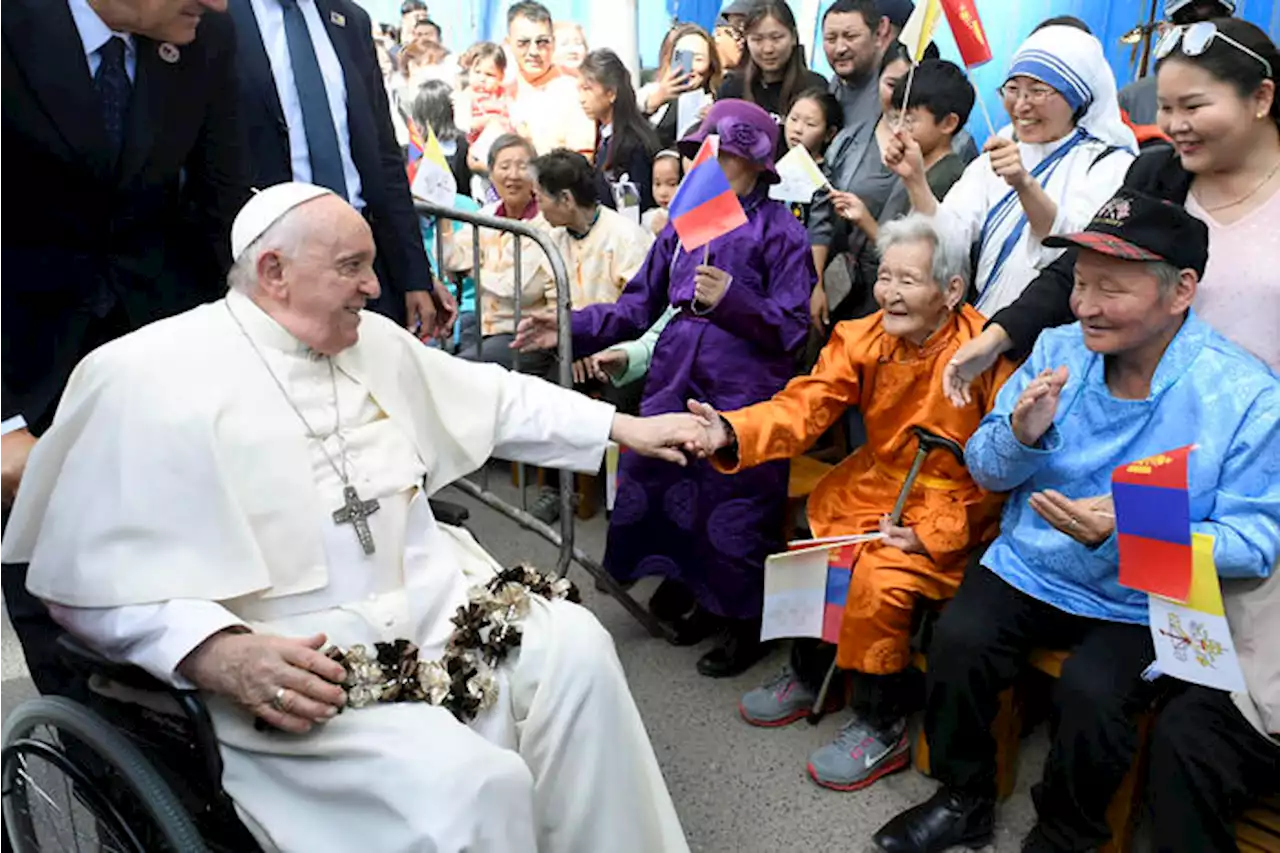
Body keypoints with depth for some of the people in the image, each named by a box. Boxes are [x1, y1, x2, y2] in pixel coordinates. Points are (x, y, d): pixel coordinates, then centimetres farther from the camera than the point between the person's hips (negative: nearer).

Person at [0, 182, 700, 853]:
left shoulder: (374, 342, 11)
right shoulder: (148, 376, -9)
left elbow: (496, 400, 19)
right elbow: (91, 575, -11)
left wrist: (624, 428, 14)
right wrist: (219, 656, -25)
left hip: (427, 602, 7)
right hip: (288, 659, -6)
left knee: (575, 648, -11)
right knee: (465, 783, -26)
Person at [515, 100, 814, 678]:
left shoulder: (781, 230, -2)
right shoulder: (684, 222, 14)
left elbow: (792, 327, -8)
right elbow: (639, 304, 13)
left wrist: (732, 300, -23)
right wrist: (571, 329, 2)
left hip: (744, 390, -5)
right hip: (676, 375, 6)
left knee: (736, 503, -1)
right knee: (655, 478, 6)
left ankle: (744, 621, 22)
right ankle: (690, 592, 30)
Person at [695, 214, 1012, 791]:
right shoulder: (863, 338, -4)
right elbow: (803, 407, -13)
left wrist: (932, 531, -19)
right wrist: (730, 433, -32)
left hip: (954, 507, -6)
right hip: (873, 485, 6)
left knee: (878, 580, -24)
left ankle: (882, 726, 2)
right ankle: (809, 676, 22)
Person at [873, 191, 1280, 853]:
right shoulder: (1057, 350, -1)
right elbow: (986, 471, 5)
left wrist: (1126, 532, -30)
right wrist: (1021, 435, -19)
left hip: (1141, 606, -3)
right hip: (1027, 568, 4)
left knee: (1092, 693, -27)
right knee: (957, 639, -21)